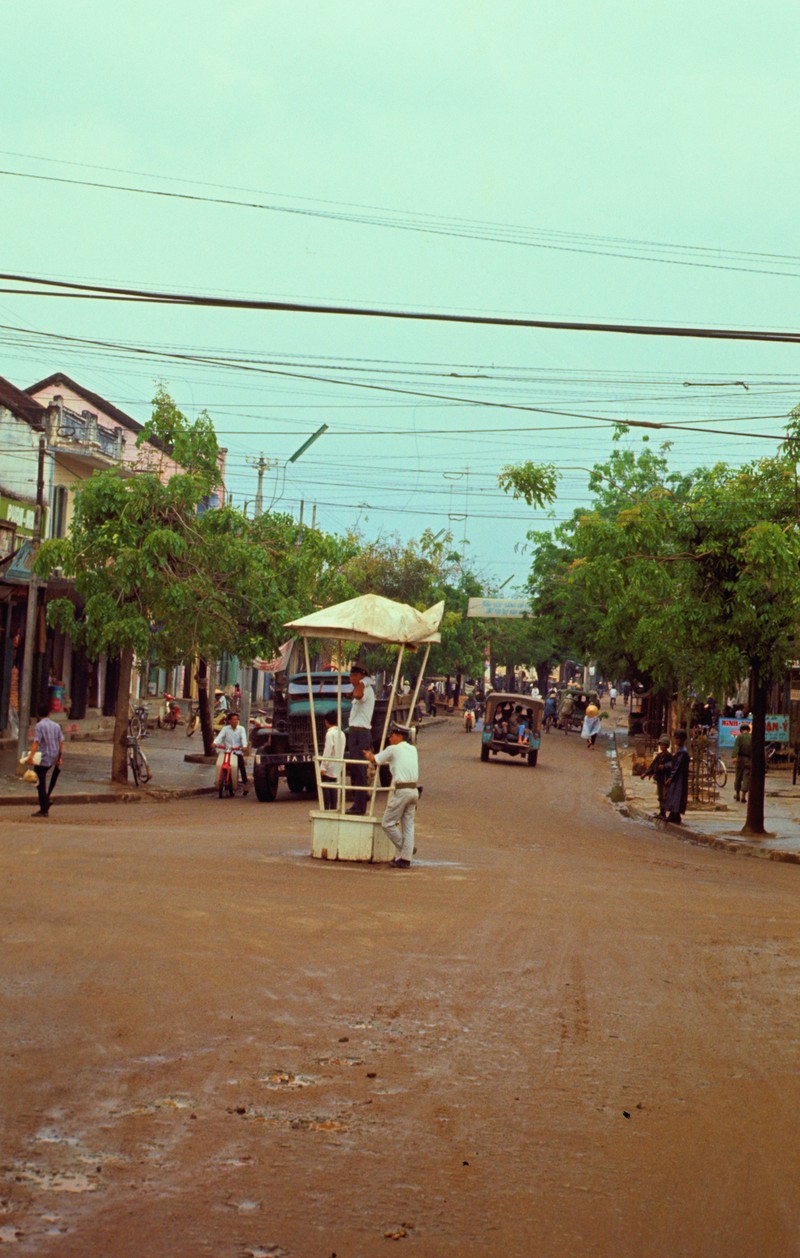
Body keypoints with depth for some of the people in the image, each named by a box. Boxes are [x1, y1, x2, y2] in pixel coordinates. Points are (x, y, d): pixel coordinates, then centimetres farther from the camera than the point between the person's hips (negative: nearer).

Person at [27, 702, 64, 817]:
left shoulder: (40, 725, -9)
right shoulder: (56, 725, 8)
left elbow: (36, 742, -19)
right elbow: (61, 742, 9)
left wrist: (31, 756, -26)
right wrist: (59, 758, 18)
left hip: (42, 759, -6)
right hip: (53, 758, 6)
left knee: (41, 784, 0)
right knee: (42, 783, 23)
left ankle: (43, 810, 1)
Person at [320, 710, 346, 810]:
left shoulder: (330, 733, -13)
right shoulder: (341, 733, 11)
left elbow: (327, 751, -18)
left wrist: (323, 767, -17)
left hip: (330, 766, -8)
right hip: (339, 766, 8)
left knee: (325, 787, -4)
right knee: (335, 788, 9)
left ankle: (326, 808, -6)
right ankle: (335, 808, 9)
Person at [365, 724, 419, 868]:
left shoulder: (393, 749, -3)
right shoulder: (413, 750, 15)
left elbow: (375, 760, 10)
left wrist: (370, 755, 34)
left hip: (401, 790, -7)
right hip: (414, 790, 7)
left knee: (388, 823, 2)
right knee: (408, 826, 7)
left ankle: (404, 849, 3)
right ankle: (405, 858, 6)